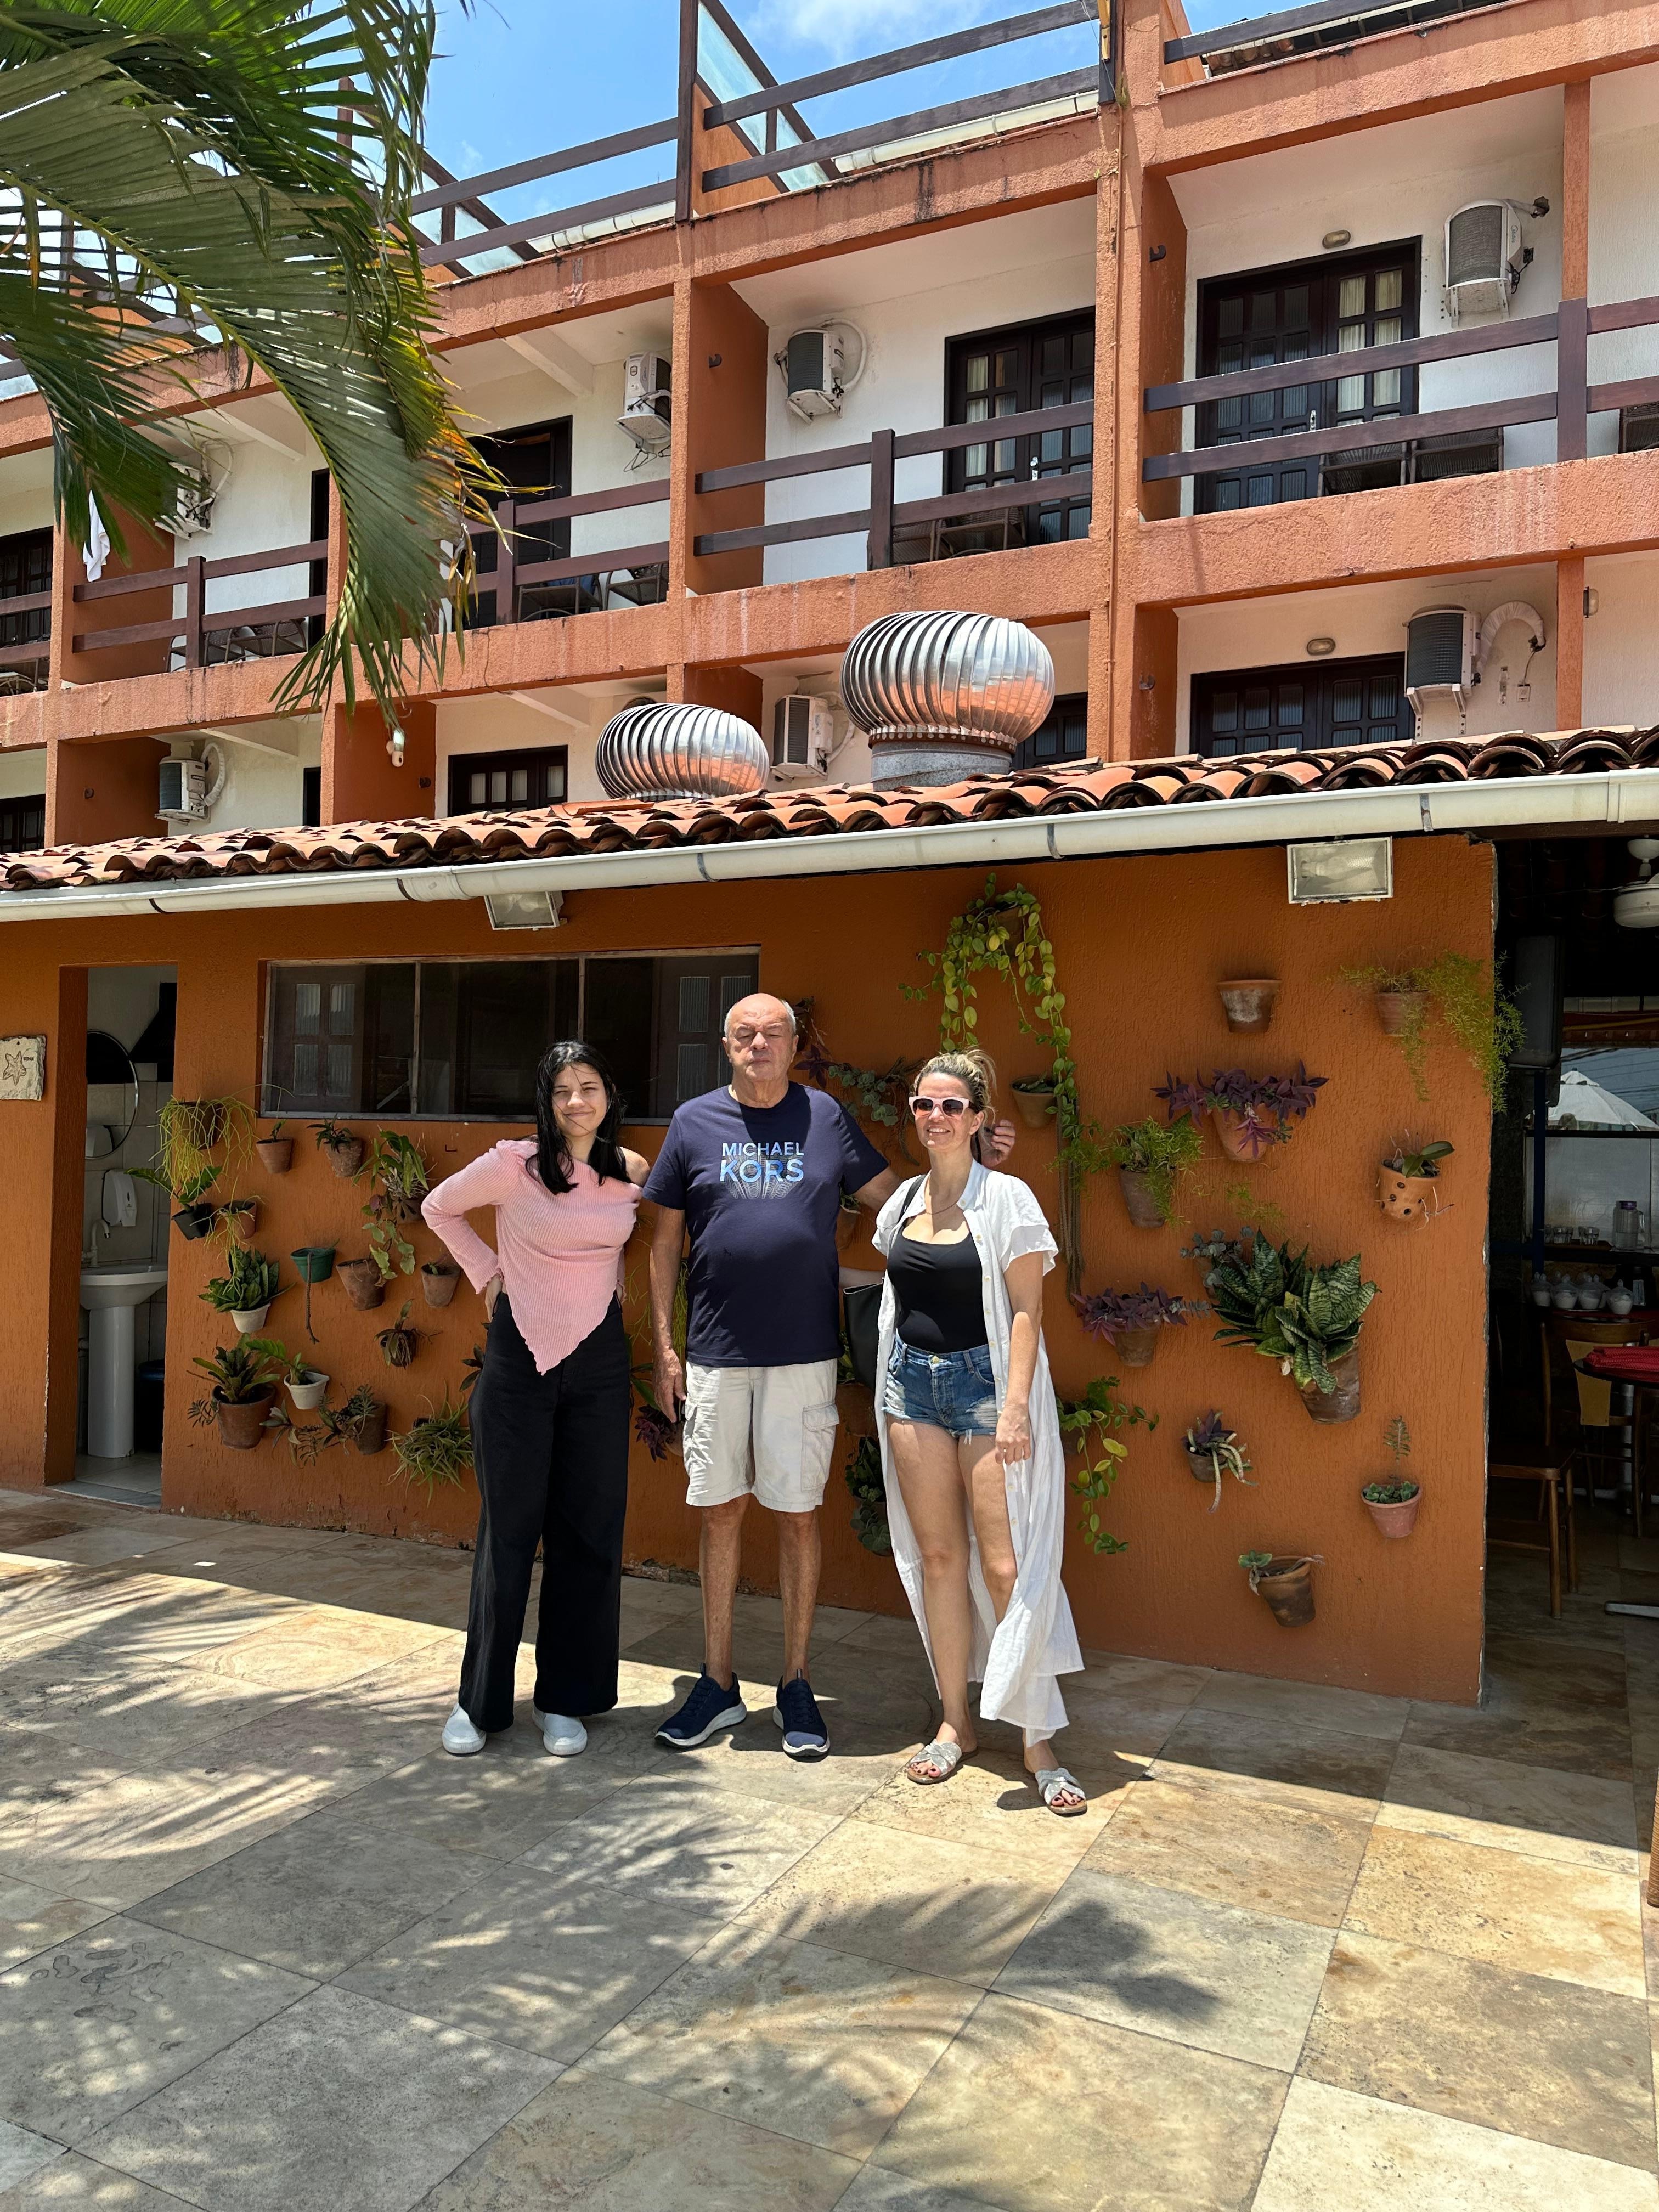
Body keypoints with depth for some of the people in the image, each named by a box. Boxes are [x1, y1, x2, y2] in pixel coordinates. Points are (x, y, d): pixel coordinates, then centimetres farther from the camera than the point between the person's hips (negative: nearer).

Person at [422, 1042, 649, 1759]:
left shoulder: (631, 1174, 2)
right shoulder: (515, 1163, -8)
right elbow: (439, 1208, 7)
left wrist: (613, 1291, 9)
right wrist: (488, 1271, 1)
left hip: (598, 1359, 3)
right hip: (518, 1357, -3)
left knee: (588, 1533, 6)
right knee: (508, 1530, 3)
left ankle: (564, 1700, 21)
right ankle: (479, 1700, 19)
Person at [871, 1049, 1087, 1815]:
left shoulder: (1007, 1199, -6)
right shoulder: (903, 1201, 10)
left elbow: (1025, 1310, -10)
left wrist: (1015, 1406, -17)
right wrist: (892, 1387, 12)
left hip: (985, 1381, -5)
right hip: (913, 1381, 5)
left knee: (1006, 1564, -5)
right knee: (938, 1555, 9)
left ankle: (1038, 1743, 6)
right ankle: (955, 1723, 22)